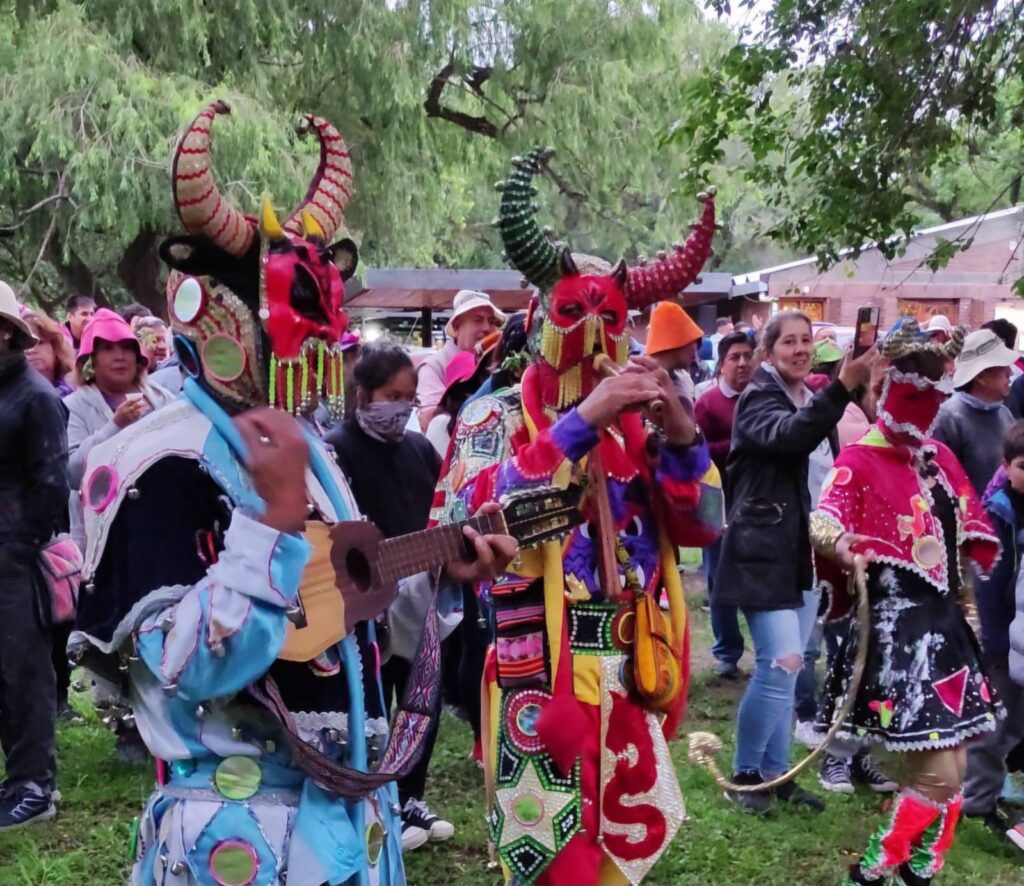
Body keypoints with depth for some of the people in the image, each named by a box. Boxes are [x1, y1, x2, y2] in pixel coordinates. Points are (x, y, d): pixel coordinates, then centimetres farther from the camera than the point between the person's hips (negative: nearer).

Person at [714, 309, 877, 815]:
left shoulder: (814, 400, 15)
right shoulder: (758, 397, -8)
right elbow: (788, 434, -31)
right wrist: (845, 385, -41)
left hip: (807, 552, 8)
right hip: (765, 551, -8)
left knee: (786, 669, 12)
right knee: (781, 664, -13)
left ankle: (775, 773, 22)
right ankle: (745, 774, 3)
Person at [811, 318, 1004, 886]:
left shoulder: (940, 459, 12)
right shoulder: (861, 461, -9)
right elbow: (825, 519, -25)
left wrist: (963, 602, 19)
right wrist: (834, 541, -47)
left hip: (944, 623, 8)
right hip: (899, 626, -8)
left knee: (949, 769, 11)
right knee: (937, 775, -9)